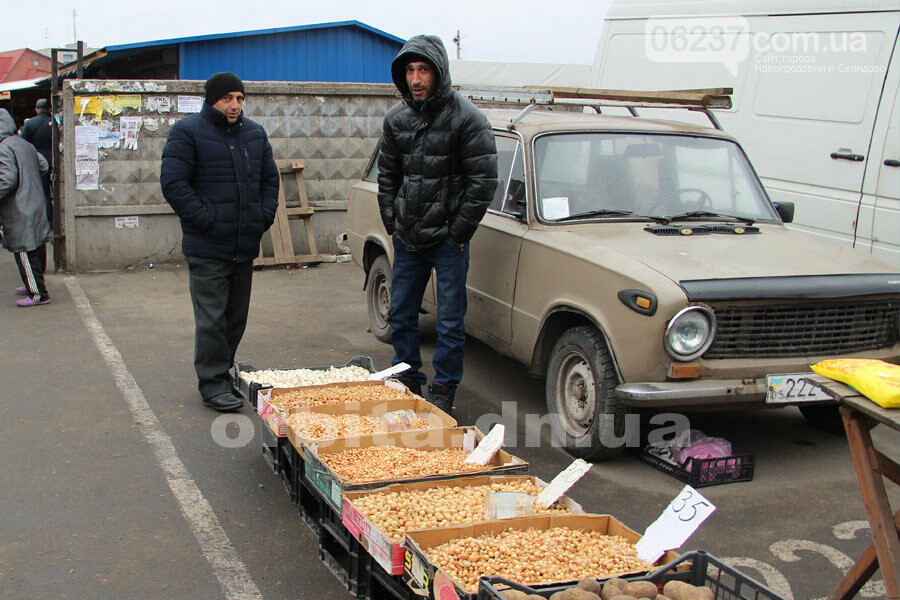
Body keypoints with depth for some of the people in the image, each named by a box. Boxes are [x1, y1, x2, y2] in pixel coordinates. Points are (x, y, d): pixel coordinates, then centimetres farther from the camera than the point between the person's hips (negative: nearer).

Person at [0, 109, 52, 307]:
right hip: (36, 206, 9)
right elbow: (43, 166, 19)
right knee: (37, 249, 17)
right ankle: (34, 285, 31)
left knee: (25, 253, -3)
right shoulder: (25, 145, 11)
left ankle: (38, 294, -1)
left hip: (19, 212, -9)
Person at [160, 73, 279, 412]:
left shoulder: (254, 133, 14)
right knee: (212, 318, -5)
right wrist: (205, 220, -16)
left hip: (246, 246, 6)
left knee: (236, 316, 13)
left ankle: (221, 371, 27)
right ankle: (213, 383, 2)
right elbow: (173, 183, -12)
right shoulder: (188, 132, -6)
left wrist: (264, 216, 6)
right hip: (207, 247, -6)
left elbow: (270, 178, 21)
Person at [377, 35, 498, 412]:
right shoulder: (396, 119, 5)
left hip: (448, 239, -5)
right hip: (407, 237, 5)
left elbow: (483, 180, -11)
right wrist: (391, 222, 8)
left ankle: (443, 390, 15)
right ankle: (408, 380, 29)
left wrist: (459, 232, -10)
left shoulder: (466, 118, -11)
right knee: (401, 314, 13)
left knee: (450, 321, 2)